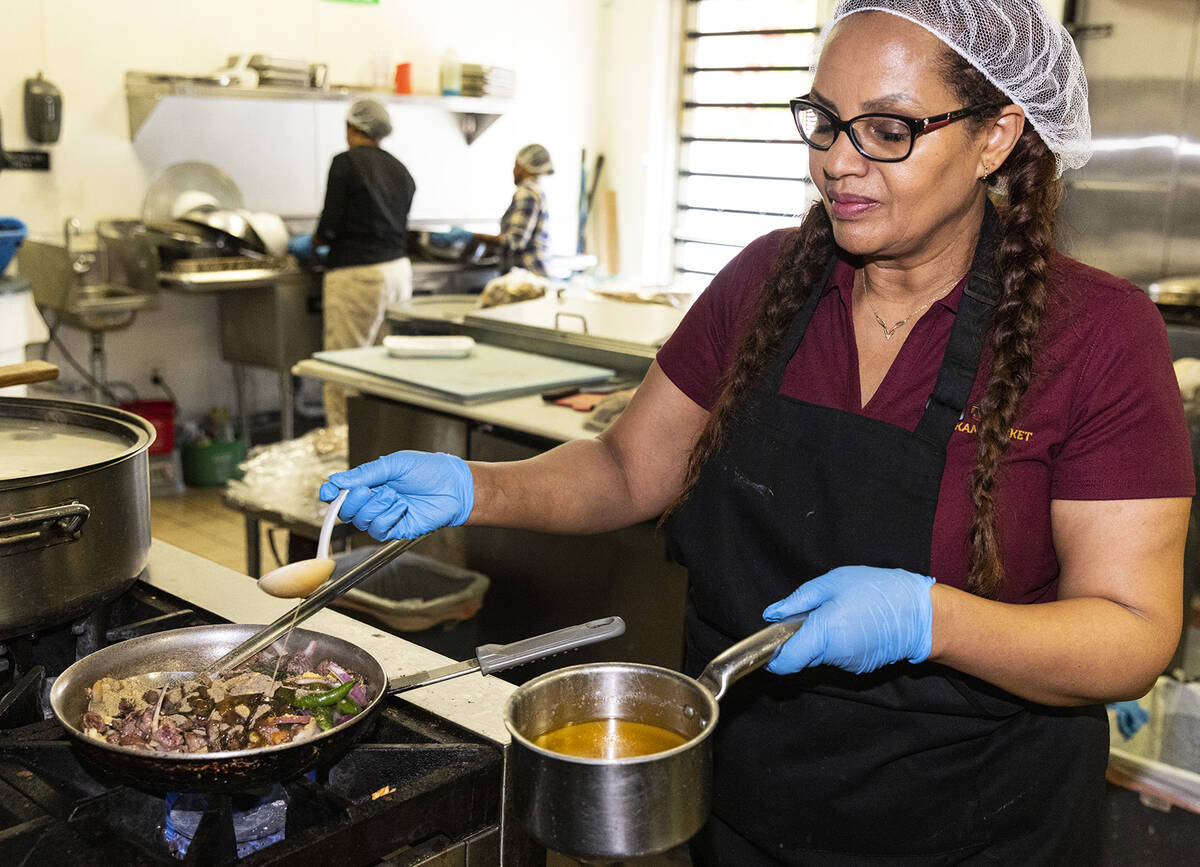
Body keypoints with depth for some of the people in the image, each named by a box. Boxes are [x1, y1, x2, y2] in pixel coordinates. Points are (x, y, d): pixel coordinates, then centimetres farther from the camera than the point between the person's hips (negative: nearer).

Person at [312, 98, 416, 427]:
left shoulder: (346, 162, -7)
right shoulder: (400, 170, 13)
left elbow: (331, 224, -11)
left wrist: (317, 239, 11)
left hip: (357, 275, -7)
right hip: (399, 268, 7)